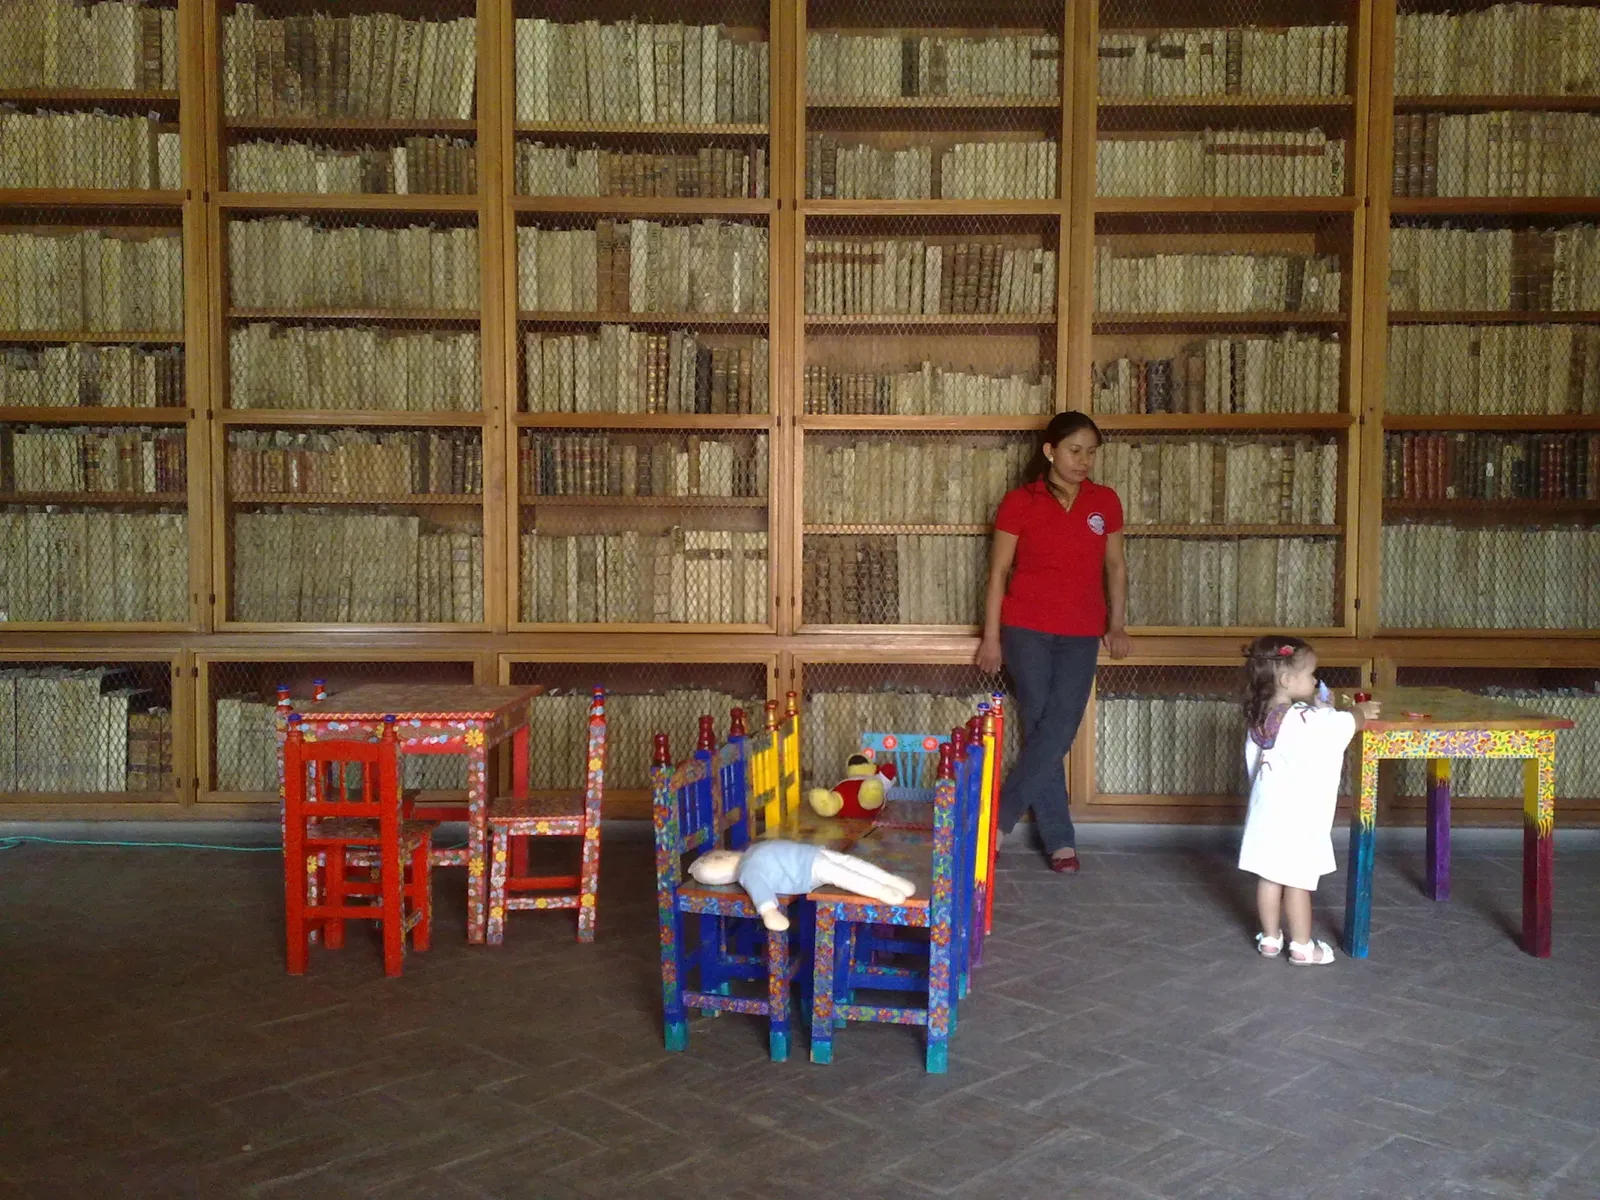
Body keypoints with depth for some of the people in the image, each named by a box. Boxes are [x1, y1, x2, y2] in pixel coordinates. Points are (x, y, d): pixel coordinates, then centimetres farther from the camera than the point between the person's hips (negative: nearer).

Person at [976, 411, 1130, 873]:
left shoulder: (1105, 502, 7)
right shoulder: (1019, 502, -3)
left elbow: (1115, 565, 15)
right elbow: (999, 570, -1)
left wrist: (1117, 624, 8)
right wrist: (991, 637, -3)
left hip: (1081, 635, 3)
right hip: (1027, 631, -2)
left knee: (1059, 729, -9)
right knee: (1040, 727, -3)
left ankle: (998, 819, 0)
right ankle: (1060, 840, 5)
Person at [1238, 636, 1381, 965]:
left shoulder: (1259, 719, 2)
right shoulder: (1309, 720, -21)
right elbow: (1348, 723, -12)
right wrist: (1362, 711, 13)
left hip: (1267, 814, 7)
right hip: (1298, 820, -7)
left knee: (1269, 878, 15)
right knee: (1298, 883, 4)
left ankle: (1270, 938, 27)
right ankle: (1302, 947, 16)